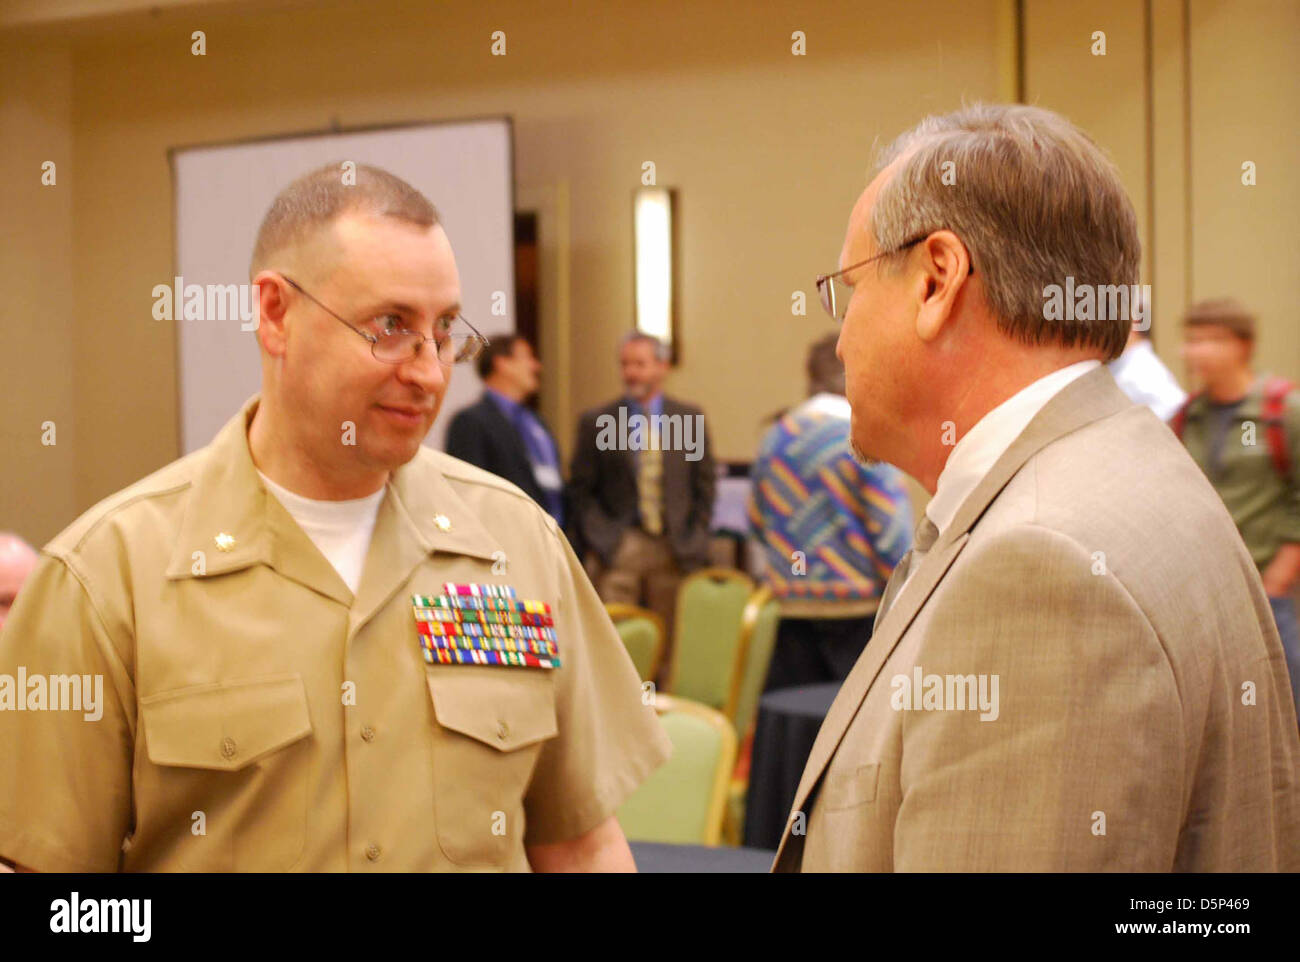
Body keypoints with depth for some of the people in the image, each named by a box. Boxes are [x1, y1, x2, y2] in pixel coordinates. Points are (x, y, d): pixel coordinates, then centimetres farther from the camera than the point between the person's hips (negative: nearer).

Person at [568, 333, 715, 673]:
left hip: (675, 549, 2)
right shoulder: (595, 421, 3)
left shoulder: (691, 417, 8)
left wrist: (694, 539, 2)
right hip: (618, 550, -1)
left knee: (673, 643, 3)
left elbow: (705, 485, 10)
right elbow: (581, 490, 4)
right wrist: (600, 538, -6)